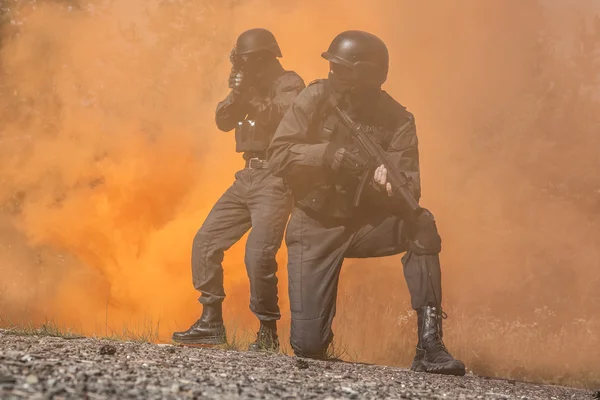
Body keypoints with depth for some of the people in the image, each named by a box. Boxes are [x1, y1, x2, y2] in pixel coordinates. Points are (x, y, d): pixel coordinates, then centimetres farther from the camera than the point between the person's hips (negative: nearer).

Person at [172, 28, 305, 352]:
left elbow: (285, 116, -21)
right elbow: (224, 121, 11)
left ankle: (268, 332, -7)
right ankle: (211, 322, 12)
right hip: (248, 176, 9)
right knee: (205, 242, 4)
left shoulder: (290, 84, -4)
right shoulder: (251, 87, 18)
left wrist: (252, 95, -25)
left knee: (258, 254, -21)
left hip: (276, 178, -8)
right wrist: (238, 94, -6)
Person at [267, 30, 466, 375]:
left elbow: (409, 193, -17)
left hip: (367, 224, 1)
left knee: (420, 226, -31)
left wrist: (389, 182, -40)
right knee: (308, 345, -13)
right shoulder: (317, 99, -8)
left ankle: (429, 345, -27)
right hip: (316, 227, -1)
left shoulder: (397, 121, -10)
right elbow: (278, 157, -14)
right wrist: (330, 154, -28)